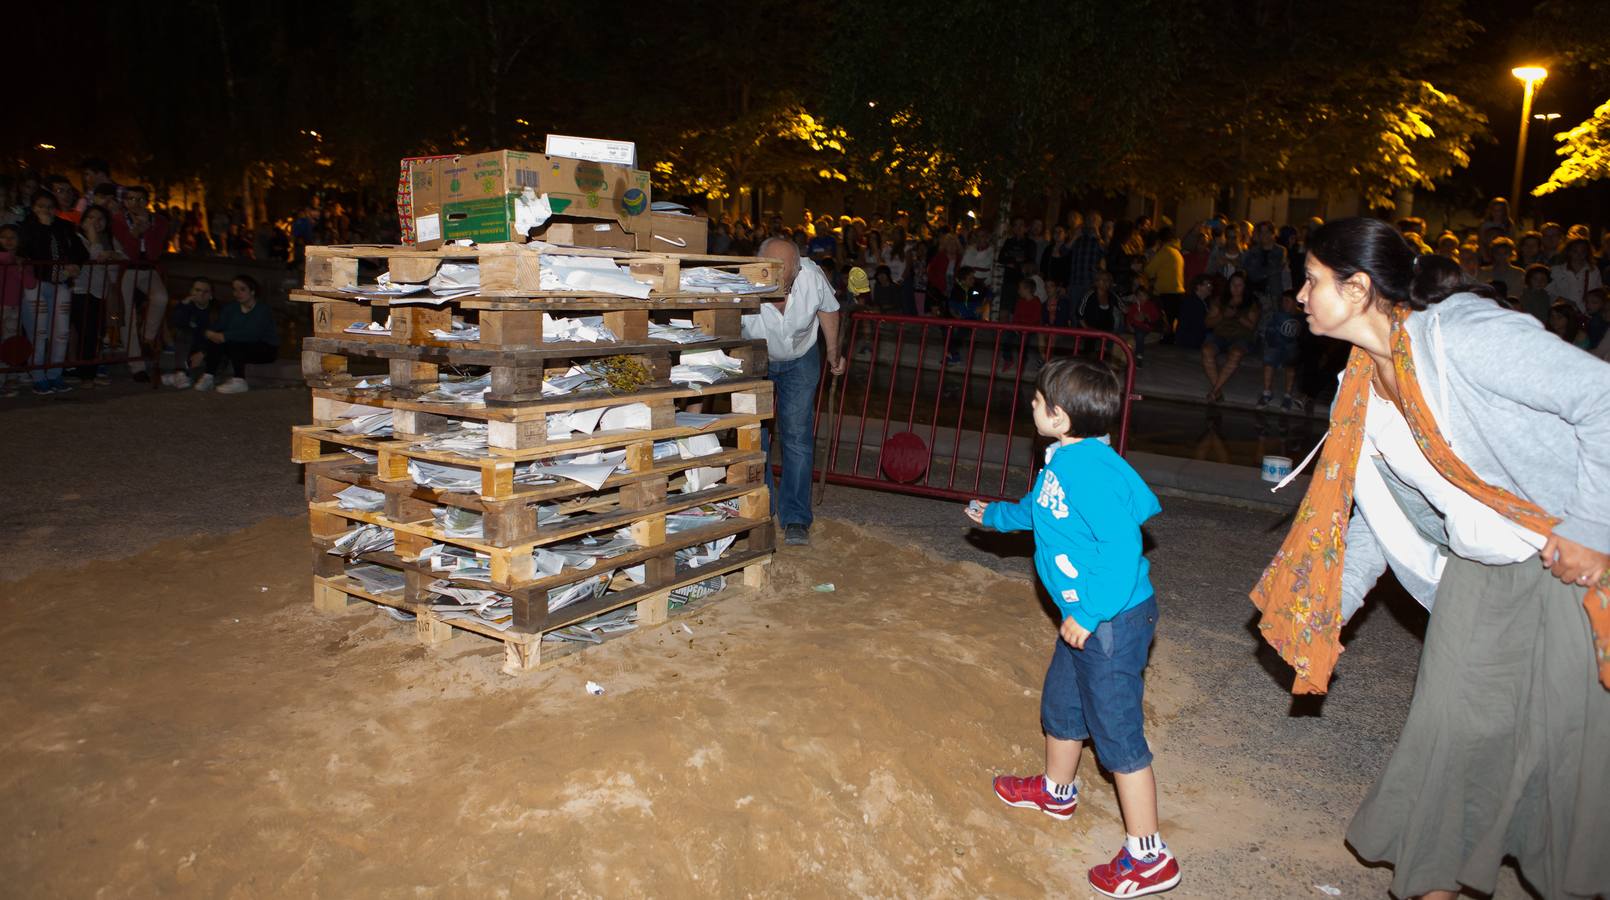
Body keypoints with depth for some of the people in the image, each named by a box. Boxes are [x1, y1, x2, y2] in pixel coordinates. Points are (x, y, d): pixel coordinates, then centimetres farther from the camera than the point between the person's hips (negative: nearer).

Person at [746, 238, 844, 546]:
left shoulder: (812, 277, -30)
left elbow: (828, 309, -5)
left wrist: (833, 351, 9)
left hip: (800, 360, 1)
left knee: (797, 436, -5)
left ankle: (796, 519, 3)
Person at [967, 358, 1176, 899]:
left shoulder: (1091, 469, -28)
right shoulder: (1062, 460, 4)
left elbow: (1122, 545, -31)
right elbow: (1036, 509, 24)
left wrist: (1088, 614, -27)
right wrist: (995, 515, 41)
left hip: (1113, 619, -10)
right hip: (1083, 617, 10)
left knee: (1118, 732, 0)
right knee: (1061, 704, 26)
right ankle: (1056, 792, 50)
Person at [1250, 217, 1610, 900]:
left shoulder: (1464, 337, -23)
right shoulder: (1364, 384, 3)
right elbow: (1372, 512, 11)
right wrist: (1324, 613, 11)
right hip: (1480, 574, 7)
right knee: (1449, 728, 10)